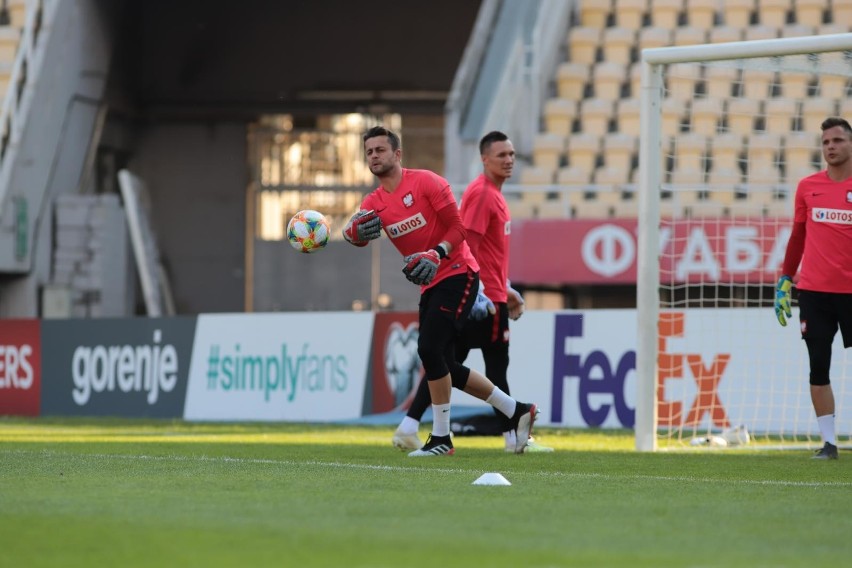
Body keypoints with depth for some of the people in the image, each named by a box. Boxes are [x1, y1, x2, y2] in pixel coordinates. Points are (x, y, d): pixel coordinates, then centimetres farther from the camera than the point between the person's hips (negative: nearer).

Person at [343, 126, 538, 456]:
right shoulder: (373, 203, 7)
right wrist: (355, 231, -32)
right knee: (444, 367, 8)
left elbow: (458, 227, -11)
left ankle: (441, 438, -11)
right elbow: (355, 236, -9)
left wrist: (437, 254, -27)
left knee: (430, 349, -19)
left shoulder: (426, 182, -10)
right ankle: (516, 411, 21)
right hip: (430, 284, 8)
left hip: (457, 274, -8)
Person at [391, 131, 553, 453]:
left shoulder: (494, 194, 19)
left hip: (489, 295, 10)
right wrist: (477, 290, -26)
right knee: (497, 365, -2)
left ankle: (408, 429, 3)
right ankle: (514, 438, 5)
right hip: (485, 298, -10)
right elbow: (467, 245, -20)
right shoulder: (481, 193, -13)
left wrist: (506, 289, 26)